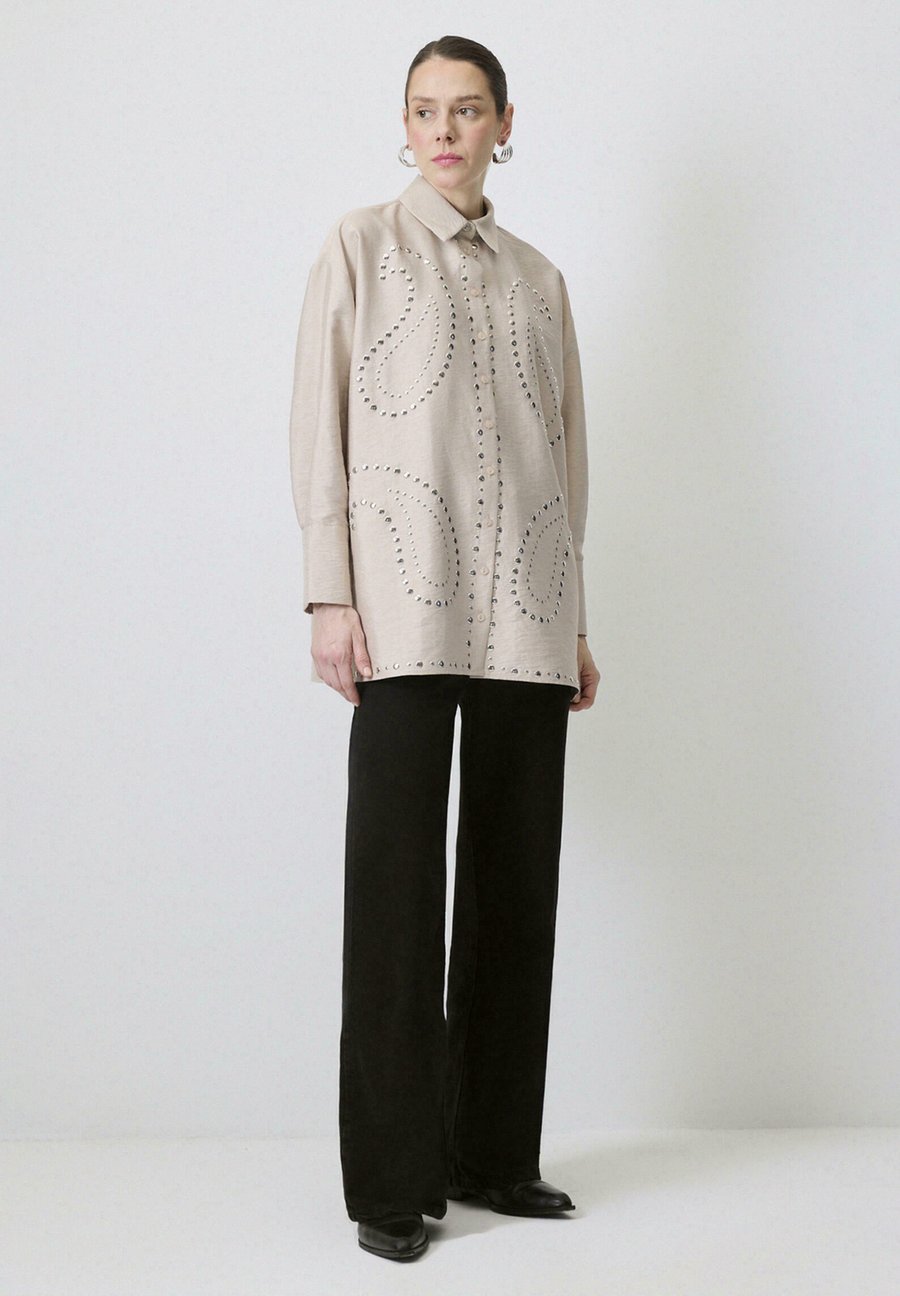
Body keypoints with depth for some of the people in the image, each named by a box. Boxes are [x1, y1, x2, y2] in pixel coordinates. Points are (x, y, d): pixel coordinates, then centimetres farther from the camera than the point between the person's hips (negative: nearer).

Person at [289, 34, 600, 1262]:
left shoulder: (540, 277, 18)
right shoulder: (362, 244, 7)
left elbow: (567, 453, 18)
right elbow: (318, 423, 0)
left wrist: (576, 618, 13)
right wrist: (329, 596, -9)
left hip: (528, 614, 4)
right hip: (408, 607, -4)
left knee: (516, 882, 5)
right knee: (398, 882, -5)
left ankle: (495, 1155, 16)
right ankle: (392, 1181, 3)